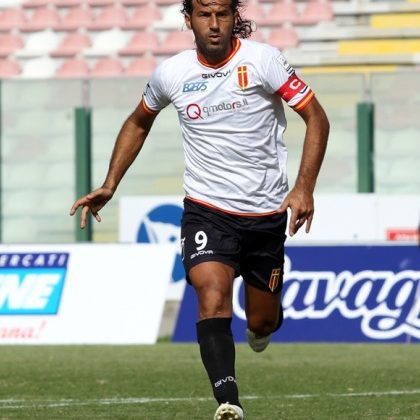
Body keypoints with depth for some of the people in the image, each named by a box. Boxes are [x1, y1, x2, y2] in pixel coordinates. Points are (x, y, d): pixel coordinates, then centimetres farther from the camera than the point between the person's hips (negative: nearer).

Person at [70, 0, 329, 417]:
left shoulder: (262, 60, -11)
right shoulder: (170, 73, -2)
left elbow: (316, 118, -7)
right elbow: (138, 123, 18)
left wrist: (304, 188, -17)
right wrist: (109, 185, 10)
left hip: (267, 213, 0)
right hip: (205, 211, 0)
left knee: (262, 321, 10)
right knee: (212, 293, -26)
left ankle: (263, 321, 49)